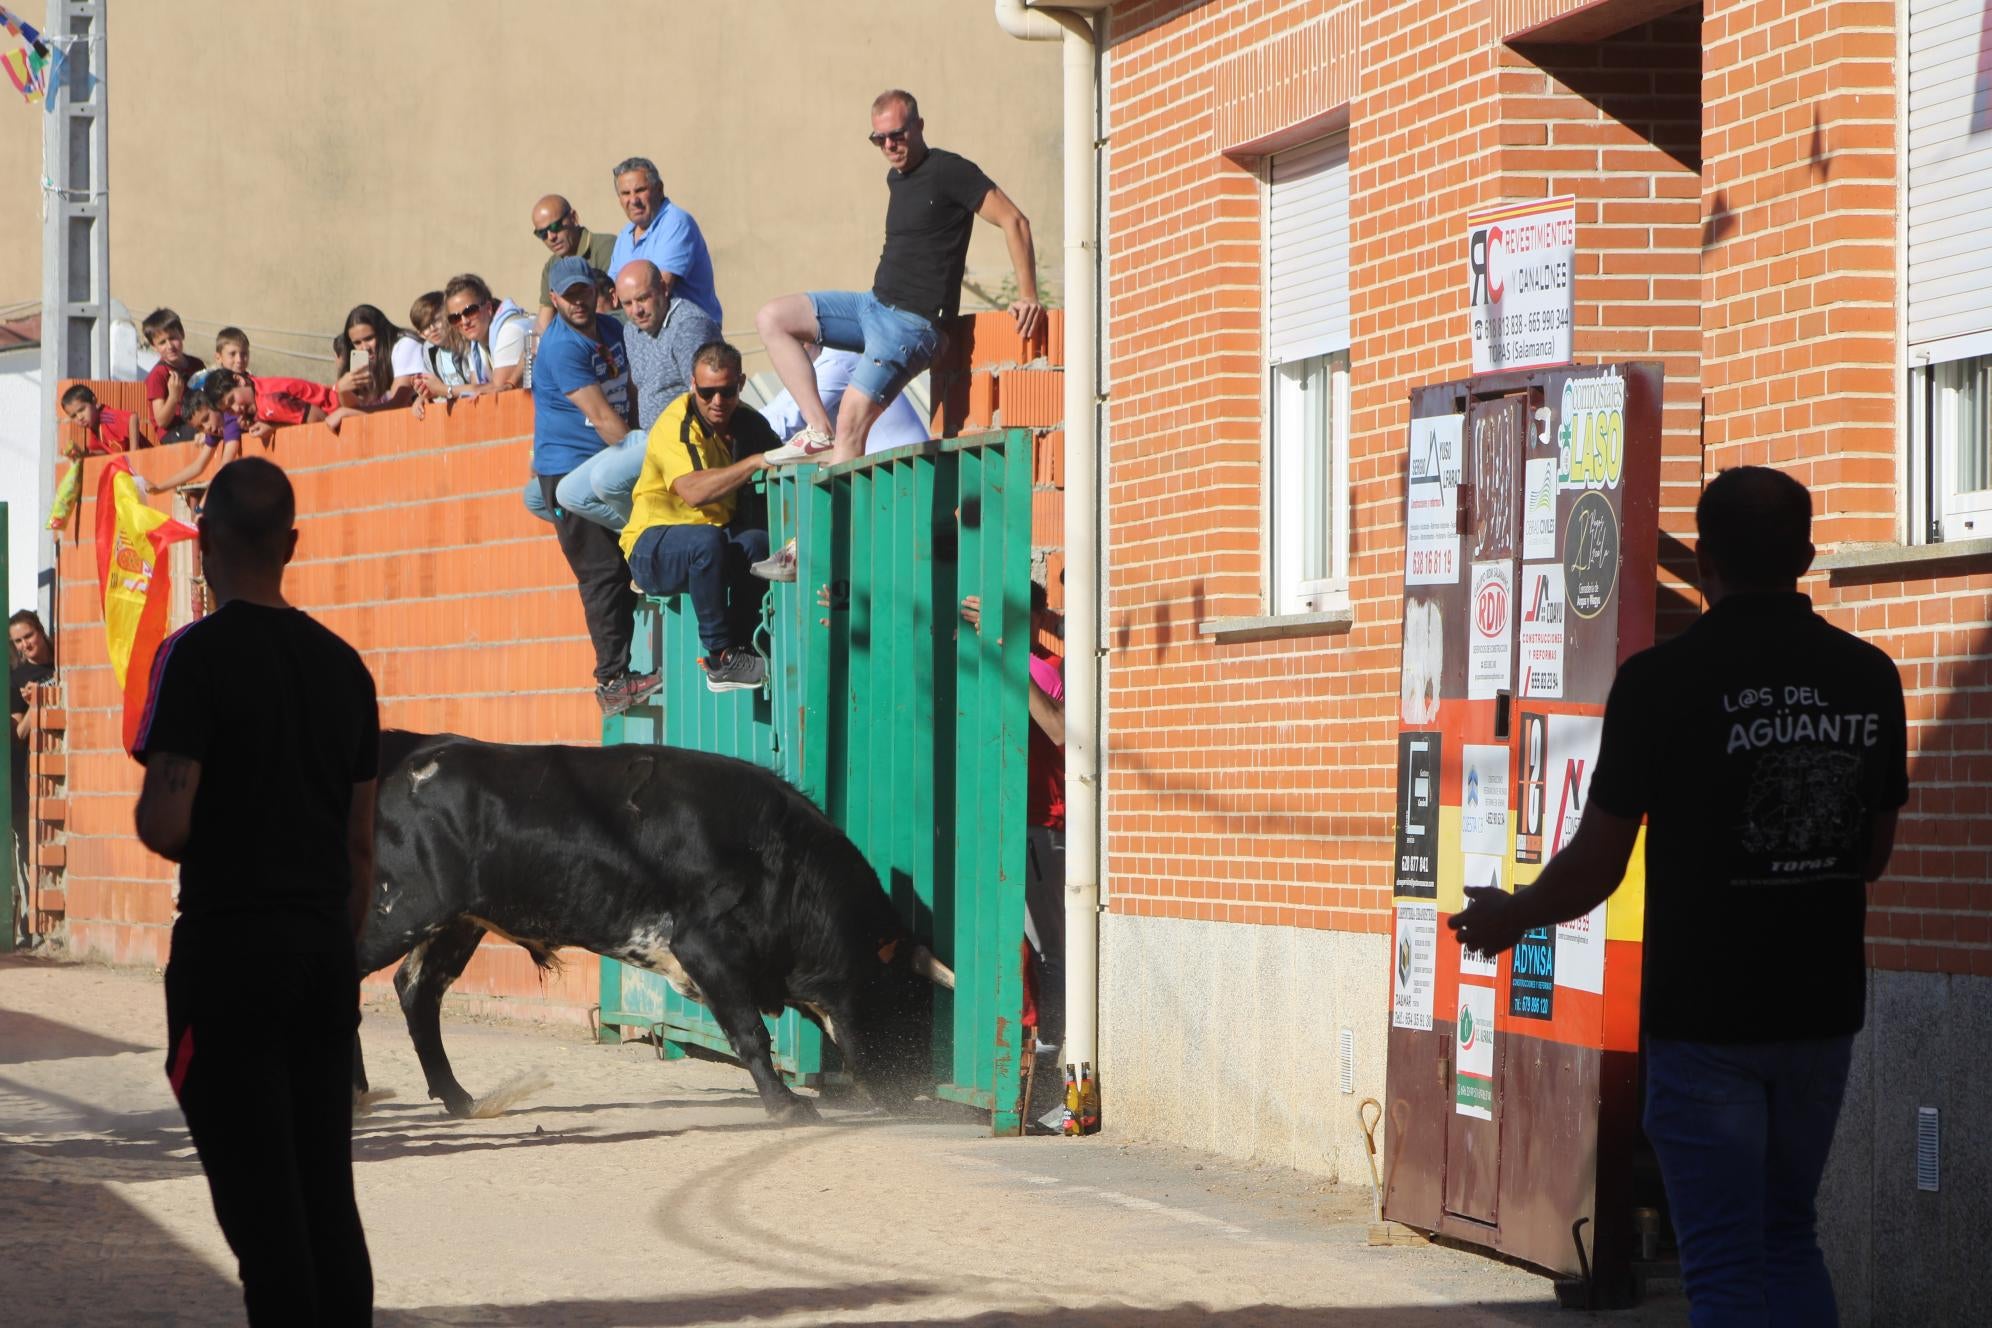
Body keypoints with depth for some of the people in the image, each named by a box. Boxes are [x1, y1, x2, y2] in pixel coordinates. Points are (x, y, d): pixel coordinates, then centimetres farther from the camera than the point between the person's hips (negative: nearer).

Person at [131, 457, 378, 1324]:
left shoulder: (199, 654, -10)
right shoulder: (343, 665, 10)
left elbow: (165, 826, -16)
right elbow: (361, 843, 13)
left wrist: (147, 812, 6)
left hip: (231, 949, -6)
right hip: (326, 948, 6)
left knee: (259, 1197, -6)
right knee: (328, 1195, 9)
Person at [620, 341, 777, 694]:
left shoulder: (748, 423, 5)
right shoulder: (676, 423, -17)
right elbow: (693, 491, -33)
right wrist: (755, 462, -37)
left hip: (713, 545, 5)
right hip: (652, 551, -5)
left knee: (757, 541, -30)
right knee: (708, 540, -38)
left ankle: (740, 646, -25)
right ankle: (721, 658, -29)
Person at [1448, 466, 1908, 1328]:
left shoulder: (1661, 681, -13)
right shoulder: (1868, 676, 1)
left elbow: (1596, 868, -9)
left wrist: (1505, 918, 11)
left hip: (1705, 1017, -4)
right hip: (1822, 1006, 4)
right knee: (1787, 1239, 19)